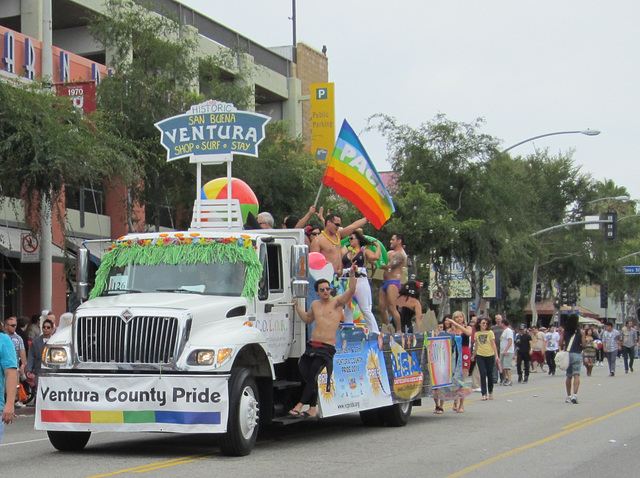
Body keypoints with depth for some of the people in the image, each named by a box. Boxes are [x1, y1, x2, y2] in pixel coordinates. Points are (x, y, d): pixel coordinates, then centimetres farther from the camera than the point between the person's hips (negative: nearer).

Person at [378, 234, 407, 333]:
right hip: (385, 282, 9)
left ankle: (399, 331, -11)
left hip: (393, 282, -9)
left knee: (391, 308, -14)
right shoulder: (391, 252, 21)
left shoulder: (401, 254, -8)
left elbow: (388, 266, -18)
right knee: (382, 307, 6)